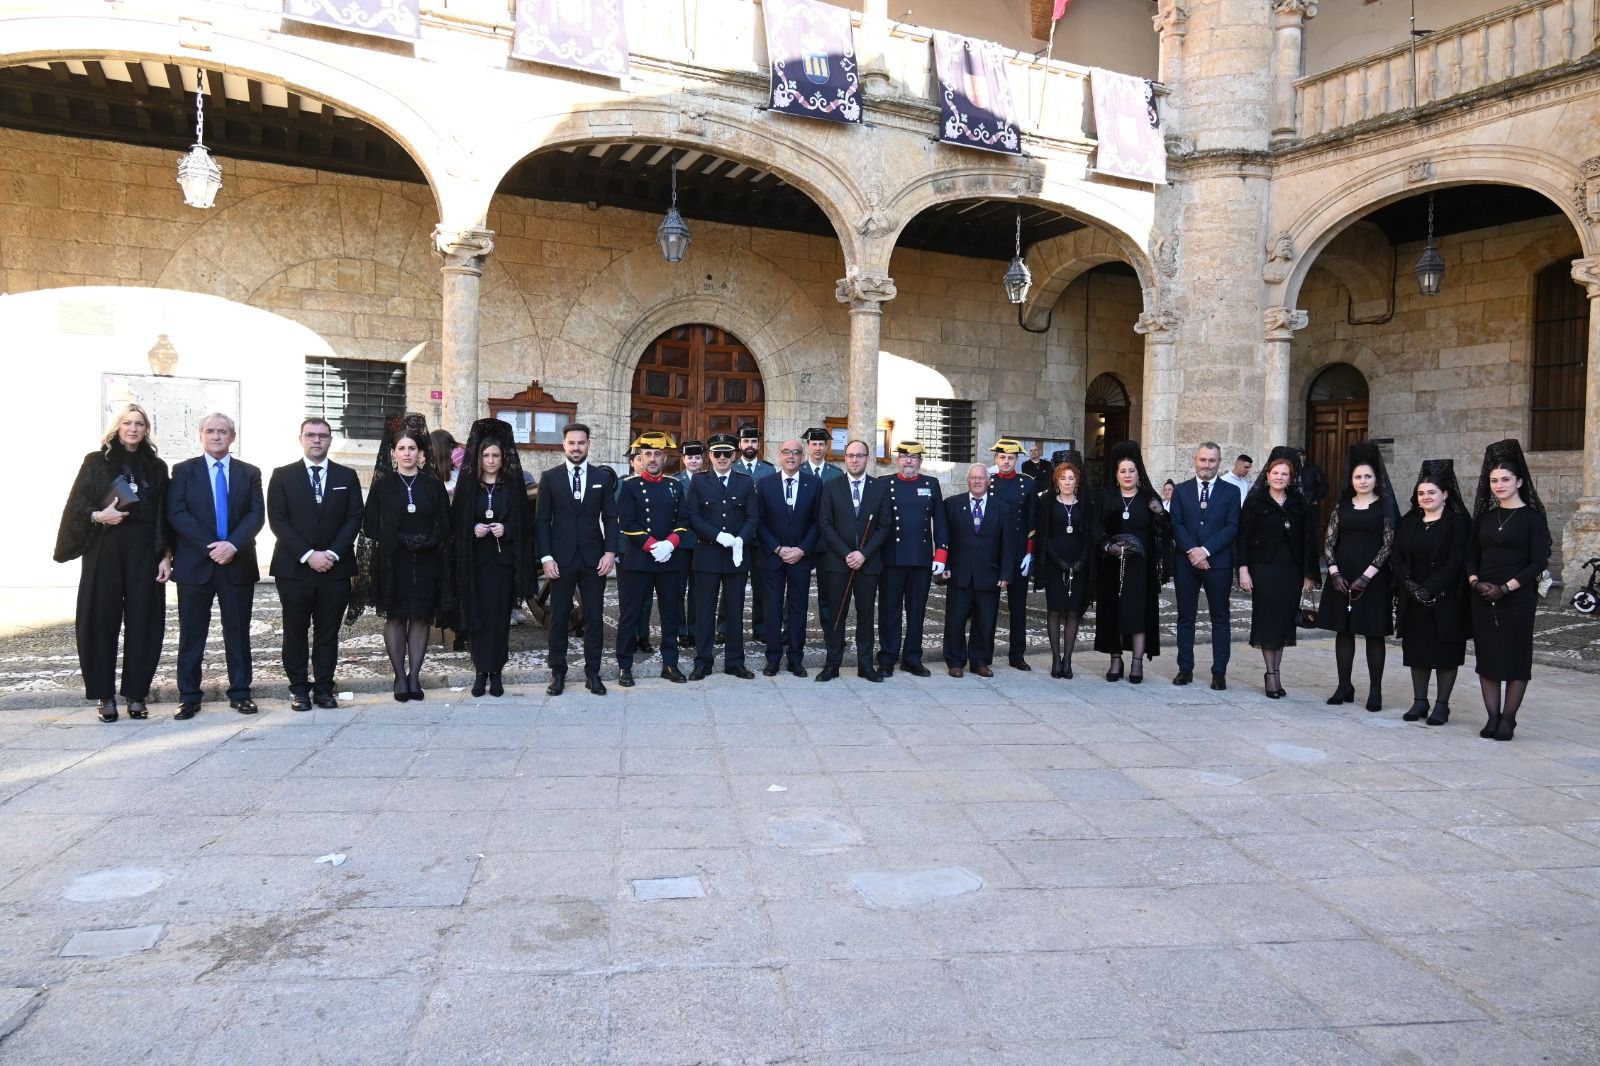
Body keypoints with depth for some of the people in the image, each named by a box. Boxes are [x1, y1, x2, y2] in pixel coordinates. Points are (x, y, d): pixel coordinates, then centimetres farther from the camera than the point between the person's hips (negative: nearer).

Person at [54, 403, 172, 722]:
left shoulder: (157, 467, 10)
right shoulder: (96, 462, 6)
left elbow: (165, 516, 7)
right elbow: (75, 506, 4)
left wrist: (166, 556, 0)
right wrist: (97, 516, -15)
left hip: (144, 552, 1)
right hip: (105, 551, -1)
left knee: (142, 622, 0)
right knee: (101, 621, 0)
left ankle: (136, 694, 7)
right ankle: (105, 695, 8)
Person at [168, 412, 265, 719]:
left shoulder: (249, 473, 10)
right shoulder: (184, 471, 6)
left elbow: (257, 514, 0)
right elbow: (177, 513, -4)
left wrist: (233, 545, -15)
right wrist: (209, 547, -14)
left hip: (238, 564, 1)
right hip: (195, 564, -1)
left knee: (238, 632, 5)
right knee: (191, 634, 3)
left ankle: (240, 692, 13)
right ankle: (188, 697, 9)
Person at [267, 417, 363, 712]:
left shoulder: (347, 476, 10)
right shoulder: (282, 476, 5)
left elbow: (354, 519, 4)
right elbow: (278, 521, -3)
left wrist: (333, 553, -10)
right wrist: (308, 555, -13)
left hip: (335, 568, 1)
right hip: (294, 567, -1)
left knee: (328, 632, 5)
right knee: (295, 632, 5)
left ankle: (324, 688, 12)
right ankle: (299, 689, 13)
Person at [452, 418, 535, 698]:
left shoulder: (513, 485, 3)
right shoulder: (467, 484, 4)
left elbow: (524, 522, 4)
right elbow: (455, 522, 5)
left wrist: (506, 529, -14)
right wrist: (472, 529, -14)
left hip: (502, 560, 0)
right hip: (474, 560, 1)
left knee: (499, 616, 1)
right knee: (476, 615, 2)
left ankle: (495, 672, 7)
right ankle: (480, 671, 11)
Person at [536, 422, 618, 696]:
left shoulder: (603, 476, 5)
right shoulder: (550, 477, 3)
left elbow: (610, 518, 5)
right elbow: (542, 520, 2)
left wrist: (610, 552, -7)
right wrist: (546, 557, -7)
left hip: (594, 559, 1)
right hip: (561, 558, -1)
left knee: (594, 617, 4)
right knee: (558, 617, 5)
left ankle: (592, 672, 14)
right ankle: (558, 673, 16)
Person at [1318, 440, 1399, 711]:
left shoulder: (1385, 506, -1)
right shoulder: (1342, 505, 8)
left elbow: (1388, 544, -7)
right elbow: (1329, 542, 6)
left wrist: (1366, 576, -15)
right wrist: (1334, 573, -7)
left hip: (1373, 579, -3)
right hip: (1341, 577, 3)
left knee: (1373, 633, 3)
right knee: (1343, 631, 7)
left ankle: (1375, 691, 9)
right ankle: (1344, 687, 15)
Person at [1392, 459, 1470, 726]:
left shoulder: (1458, 522, -4)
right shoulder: (1408, 522, 11)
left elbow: (1456, 562, -13)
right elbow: (1399, 558, 5)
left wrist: (1430, 589, -19)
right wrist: (1410, 585, -11)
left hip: (1446, 600, -5)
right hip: (1413, 601, 5)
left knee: (1445, 651, 1)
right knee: (1416, 649, 8)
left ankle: (1442, 704, 8)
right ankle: (1419, 702, 16)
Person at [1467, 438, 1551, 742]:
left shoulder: (1532, 517, -2)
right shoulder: (1484, 517, 11)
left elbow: (1539, 562, -7)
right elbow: (1472, 556, 12)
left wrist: (1506, 587, -15)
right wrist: (1475, 581, -7)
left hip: (1517, 599, -4)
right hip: (1483, 598, 4)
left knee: (1515, 657, 0)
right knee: (1487, 657, 4)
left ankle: (1508, 720, 7)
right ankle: (1492, 718, 11)